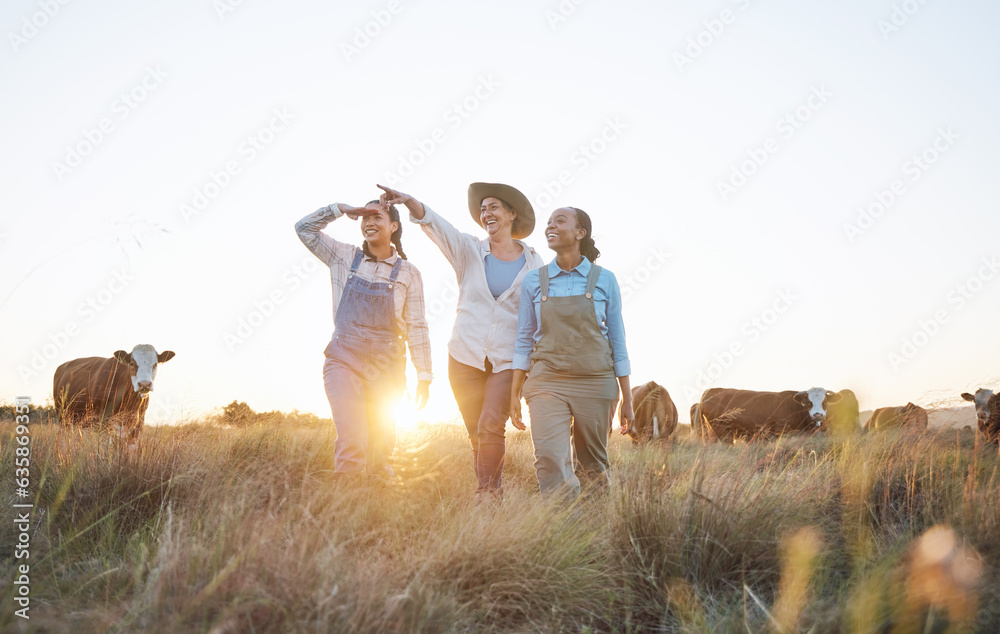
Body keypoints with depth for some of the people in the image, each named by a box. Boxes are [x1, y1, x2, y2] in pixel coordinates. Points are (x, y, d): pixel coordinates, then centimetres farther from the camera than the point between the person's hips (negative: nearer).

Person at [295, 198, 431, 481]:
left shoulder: (408, 273, 3)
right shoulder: (345, 257, 7)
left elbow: (416, 327, 2)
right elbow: (304, 228, 8)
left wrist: (424, 376, -1)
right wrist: (341, 209, -2)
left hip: (386, 366, 0)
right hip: (344, 359, 0)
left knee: (381, 446, 4)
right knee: (351, 440, -14)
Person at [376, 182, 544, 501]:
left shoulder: (533, 263, 4)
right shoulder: (469, 250, 4)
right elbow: (433, 222, -13)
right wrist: (409, 201, -32)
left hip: (509, 359, -2)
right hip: (466, 356, 2)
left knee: (491, 425, -17)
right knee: (477, 432, 6)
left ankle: (487, 496, -8)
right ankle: (493, 494, 20)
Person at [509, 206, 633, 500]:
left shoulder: (604, 280, 3)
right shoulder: (534, 281, 6)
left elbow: (617, 340, 6)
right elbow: (524, 340, 9)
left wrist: (627, 397, 5)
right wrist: (514, 394, 4)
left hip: (595, 384, 0)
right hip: (547, 383, 0)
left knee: (592, 465, 8)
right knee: (550, 461, -17)